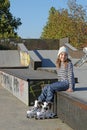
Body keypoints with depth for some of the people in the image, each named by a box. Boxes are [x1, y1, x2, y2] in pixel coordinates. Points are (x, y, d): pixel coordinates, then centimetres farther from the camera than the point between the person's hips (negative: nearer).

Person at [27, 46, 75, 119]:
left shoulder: (69, 63, -8)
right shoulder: (58, 63, 12)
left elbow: (70, 75, -11)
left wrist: (71, 87, -15)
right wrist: (59, 85, 10)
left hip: (67, 82, -7)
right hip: (61, 82, 7)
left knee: (50, 87, -25)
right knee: (46, 88, -14)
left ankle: (46, 109, -20)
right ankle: (37, 106, -16)